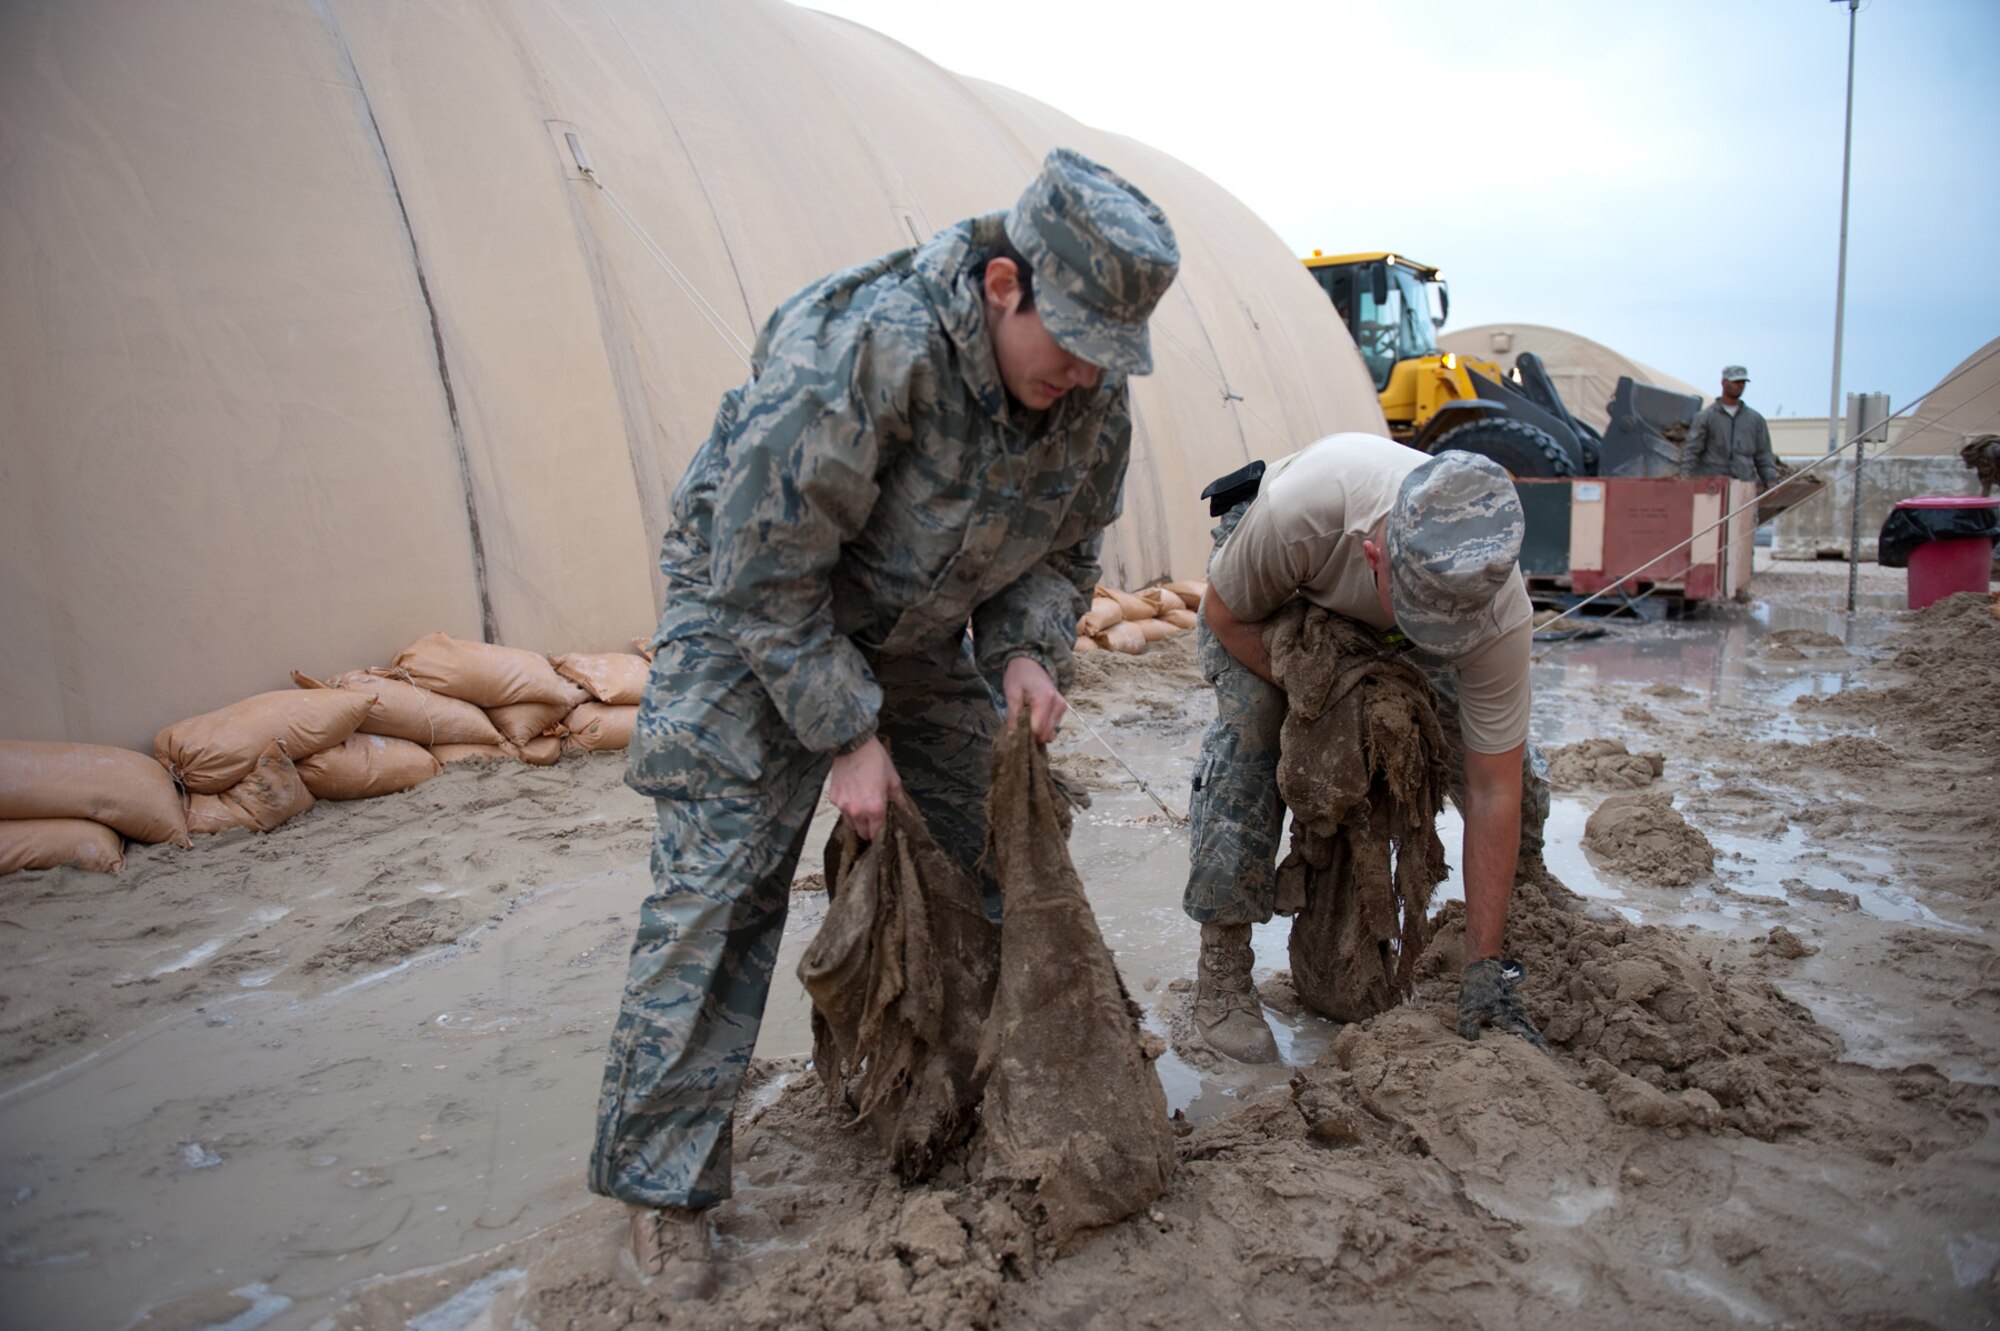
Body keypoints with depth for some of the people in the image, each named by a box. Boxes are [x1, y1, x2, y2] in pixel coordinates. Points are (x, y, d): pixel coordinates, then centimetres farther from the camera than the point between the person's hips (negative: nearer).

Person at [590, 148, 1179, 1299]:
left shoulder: (1096, 396, -13)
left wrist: (1027, 651, -15)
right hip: (753, 617, -6)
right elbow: (765, 566, -28)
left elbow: (1065, 547, 4)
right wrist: (847, 733, -23)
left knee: (982, 855, 7)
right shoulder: (855, 346, -34)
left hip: (922, 634, 6)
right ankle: (664, 1184, 4)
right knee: (718, 882, -10)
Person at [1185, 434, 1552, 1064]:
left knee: (1511, 761, -7)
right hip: (1266, 593, -2)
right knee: (1248, 729, -27)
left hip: (1385, 628, 2)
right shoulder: (1296, 510, -46)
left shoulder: (1501, 615, -38)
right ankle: (1221, 965, -12)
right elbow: (1227, 614, -23)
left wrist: (1483, 967, -28)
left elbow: (1492, 790, -30)